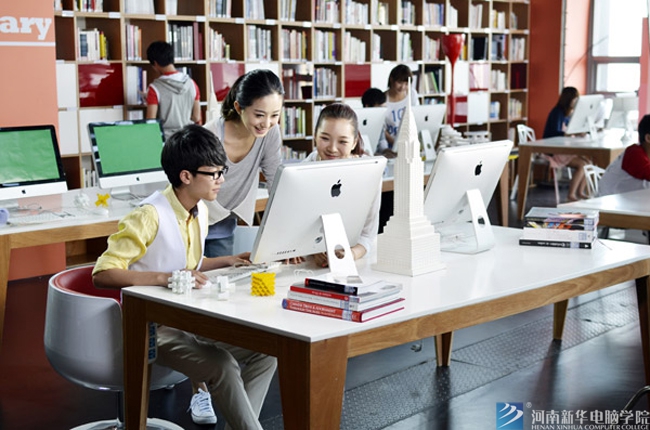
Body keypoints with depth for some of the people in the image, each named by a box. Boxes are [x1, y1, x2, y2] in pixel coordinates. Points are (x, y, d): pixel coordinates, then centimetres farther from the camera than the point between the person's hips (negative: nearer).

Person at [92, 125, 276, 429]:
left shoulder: (199, 210, 6)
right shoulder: (149, 216, -21)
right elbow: (103, 275, -26)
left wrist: (229, 261, 6)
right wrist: (165, 278, -36)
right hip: (152, 327, -8)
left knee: (264, 353, -5)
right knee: (222, 366, -30)